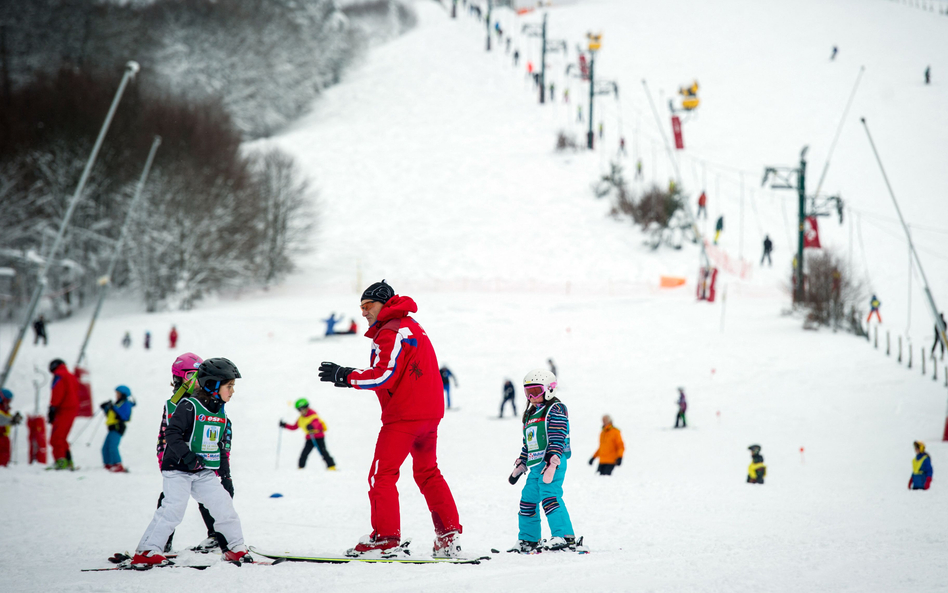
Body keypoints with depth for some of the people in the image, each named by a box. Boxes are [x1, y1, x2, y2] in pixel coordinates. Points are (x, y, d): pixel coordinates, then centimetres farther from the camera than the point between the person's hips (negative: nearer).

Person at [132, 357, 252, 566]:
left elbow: (223, 448, 19)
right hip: (178, 470, -7)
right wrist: (187, 457, -31)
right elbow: (172, 434, -19)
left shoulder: (221, 415, 11)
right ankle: (147, 551, -13)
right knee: (173, 508, -17)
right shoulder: (189, 407, -13)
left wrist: (226, 476, 17)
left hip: (204, 473, 7)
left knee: (223, 504, -1)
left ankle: (237, 549, 14)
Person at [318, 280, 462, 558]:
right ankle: (449, 533, 13)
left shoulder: (391, 333, -12)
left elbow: (384, 376, -21)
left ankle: (385, 534, -11)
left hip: (403, 415, -10)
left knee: (382, 474, -6)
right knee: (428, 473, 17)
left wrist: (344, 375, -13)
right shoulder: (413, 327, 19)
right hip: (430, 413, 10)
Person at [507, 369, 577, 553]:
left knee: (550, 496, -21)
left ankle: (564, 537, -27)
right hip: (535, 465, 9)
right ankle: (528, 541, 23)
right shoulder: (530, 414, 22)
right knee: (528, 499, 12)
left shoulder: (555, 410, -5)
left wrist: (551, 463, -25)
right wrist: (520, 466, 25)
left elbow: (557, 439, -16)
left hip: (552, 463, -9)